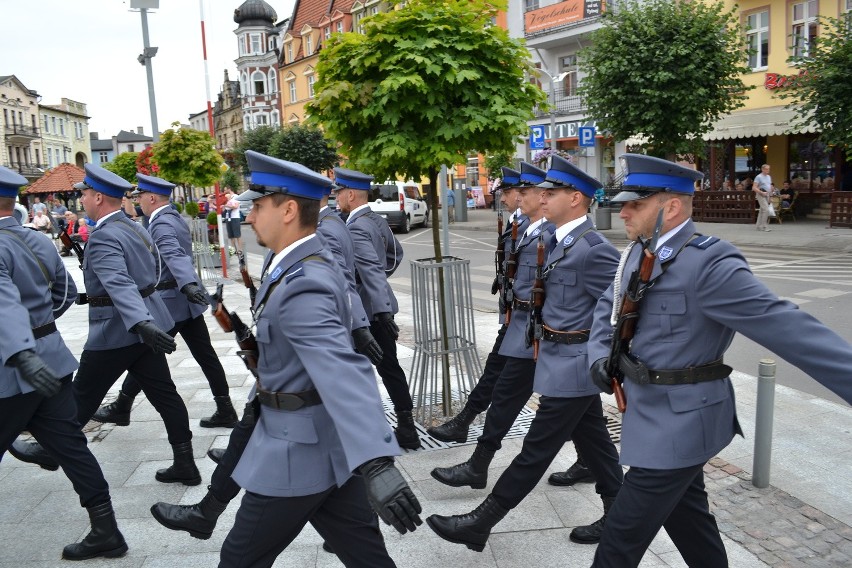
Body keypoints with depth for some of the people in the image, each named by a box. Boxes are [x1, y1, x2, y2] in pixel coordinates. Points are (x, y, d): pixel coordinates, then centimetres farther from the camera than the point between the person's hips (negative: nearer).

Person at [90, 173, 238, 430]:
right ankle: (225, 410, 10)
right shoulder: (174, 218, 13)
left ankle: (121, 407, 25)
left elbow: (175, 255, -35)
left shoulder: (161, 224, -17)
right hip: (185, 300, 9)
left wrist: (189, 284, -50)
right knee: (205, 354, 7)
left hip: (170, 302, -9)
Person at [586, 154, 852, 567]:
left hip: (678, 423, -8)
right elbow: (607, 310, 14)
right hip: (660, 418, 8)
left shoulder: (708, 264, -22)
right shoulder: (638, 254, 4)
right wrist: (600, 357, -4)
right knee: (686, 517, 26)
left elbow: (786, 326, -24)